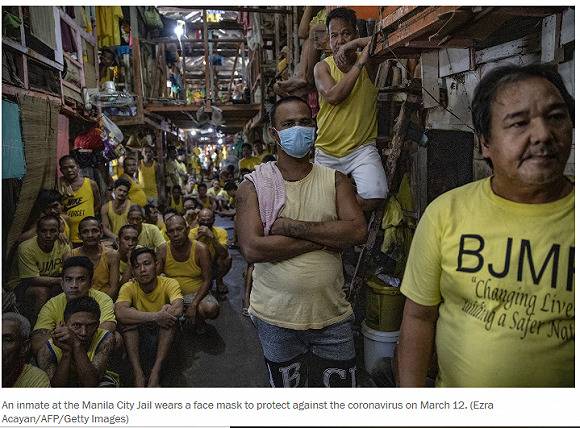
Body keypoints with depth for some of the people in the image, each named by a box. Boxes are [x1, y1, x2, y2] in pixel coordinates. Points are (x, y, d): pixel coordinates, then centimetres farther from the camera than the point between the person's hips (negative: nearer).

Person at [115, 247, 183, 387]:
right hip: (138, 334, 1)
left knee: (171, 316, -30)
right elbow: (120, 313, -35)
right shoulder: (128, 288, -12)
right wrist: (155, 316, -43)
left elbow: (178, 309, -33)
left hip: (163, 333, 0)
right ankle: (138, 374, -31)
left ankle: (155, 373, -32)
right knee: (129, 317, -27)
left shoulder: (169, 283, -14)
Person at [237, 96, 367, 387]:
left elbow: (358, 231, -14)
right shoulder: (253, 186, -5)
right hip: (276, 319, -1)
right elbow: (251, 249, -18)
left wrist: (291, 226, -20)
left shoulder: (334, 180, 1)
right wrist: (326, 237, -17)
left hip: (333, 316, 1)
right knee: (287, 386, 19)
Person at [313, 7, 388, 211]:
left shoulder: (369, 63, -2)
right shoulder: (322, 67, -1)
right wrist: (359, 63, -22)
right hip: (327, 152, 2)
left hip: (361, 148, -1)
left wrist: (353, 44, -20)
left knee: (375, 196, -22)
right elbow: (333, 96, -20)